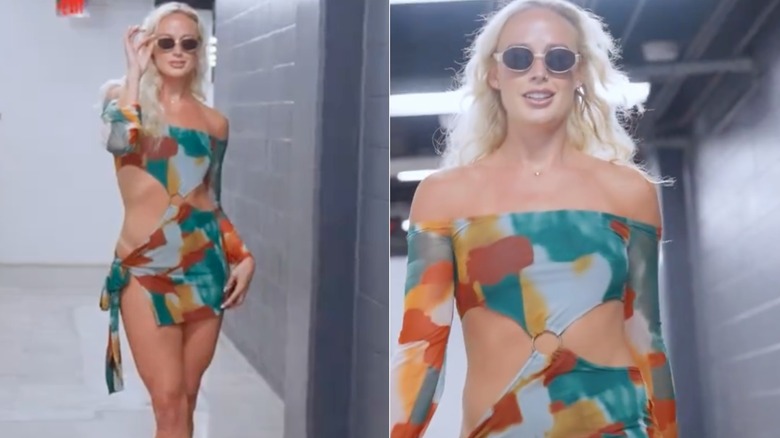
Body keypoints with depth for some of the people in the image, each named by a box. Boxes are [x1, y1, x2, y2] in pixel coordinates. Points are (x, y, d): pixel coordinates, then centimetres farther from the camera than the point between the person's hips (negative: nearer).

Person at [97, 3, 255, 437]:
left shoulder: (215, 122, 11)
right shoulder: (123, 96, 4)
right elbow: (118, 141, -20)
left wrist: (244, 255, 4)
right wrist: (136, 71, -8)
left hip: (205, 265, 3)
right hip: (145, 266, -3)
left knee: (187, 398, 9)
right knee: (169, 402, -7)